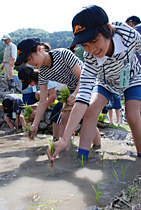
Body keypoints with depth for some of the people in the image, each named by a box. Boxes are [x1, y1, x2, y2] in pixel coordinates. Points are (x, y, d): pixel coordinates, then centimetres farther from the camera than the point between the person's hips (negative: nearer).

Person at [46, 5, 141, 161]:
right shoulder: (90, 59, -36)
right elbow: (83, 98, -41)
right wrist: (65, 139, -48)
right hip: (106, 82, 0)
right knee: (91, 108, -22)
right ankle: (82, 157, -17)